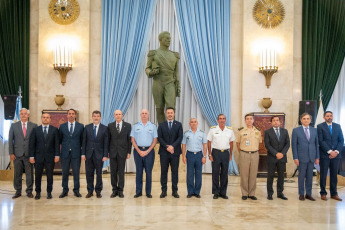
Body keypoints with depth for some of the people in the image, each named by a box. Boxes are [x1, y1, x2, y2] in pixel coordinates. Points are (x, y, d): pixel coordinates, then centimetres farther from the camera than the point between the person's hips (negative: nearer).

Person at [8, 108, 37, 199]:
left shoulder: (33, 126, 4)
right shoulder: (14, 126, 8)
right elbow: (10, 140, 6)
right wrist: (11, 153, -1)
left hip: (29, 154, -1)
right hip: (17, 154, 1)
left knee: (29, 173, 3)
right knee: (17, 174, 7)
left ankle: (29, 191, 13)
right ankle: (18, 191, 18)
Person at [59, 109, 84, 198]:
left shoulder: (81, 126, 4)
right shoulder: (62, 126, 7)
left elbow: (83, 141, 4)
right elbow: (59, 140, 8)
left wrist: (83, 154, -1)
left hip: (76, 153, -1)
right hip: (65, 153, 1)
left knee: (76, 173, 4)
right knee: (65, 173, 7)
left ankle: (76, 191, 15)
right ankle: (65, 191, 18)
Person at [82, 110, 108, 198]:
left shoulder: (104, 128, 0)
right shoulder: (87, 127, 5)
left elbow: (106, 143, -2)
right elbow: (84, 141, 5)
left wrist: (105, 155, -8)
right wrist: (83, 153, -1)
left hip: (99, 154, -2)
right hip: (89, 154, 2)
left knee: (99, 174, 5)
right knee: (89, 174, 7)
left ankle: (98, 191, 18)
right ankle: (90, 191, 19)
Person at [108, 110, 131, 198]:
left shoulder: (128, 126, 2)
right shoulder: (110, 126, 6)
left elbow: (129, 139, 2)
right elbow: (108, 139, 6)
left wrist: (129, 152, -3)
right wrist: (107, 151, 1)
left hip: (122, 152, -1)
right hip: (113, 152, 1)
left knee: (121, 172, 3)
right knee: (113, 172, 5)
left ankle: (120, 190, 12)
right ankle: (114, 190, 15)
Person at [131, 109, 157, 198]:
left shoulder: (153, 126, 5)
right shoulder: (135, 126, 7)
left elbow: (155, 140, 2)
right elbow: (133, 140, 4)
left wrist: (147, 151, -8)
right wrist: (139, 151, -6)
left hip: (149, 150, 0)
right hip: (138, 150, 1)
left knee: (149, 172, 1)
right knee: (138, 171, 3)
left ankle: (148, 192, 10)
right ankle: (138, 192, 11)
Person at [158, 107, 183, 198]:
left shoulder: (178, 125, 7)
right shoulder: (161, 125, 8)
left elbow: (180, 137, -2)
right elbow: (159, 138, -1)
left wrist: (173, 146, -15)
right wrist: (167, 147, -14)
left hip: (175, 152, 0)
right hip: (164, 152, 0)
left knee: (175, 172, 4)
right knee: (163, 172, 4)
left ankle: (175, 191, 12)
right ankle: (164, 191, 11)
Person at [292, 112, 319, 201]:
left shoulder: (314, 130, 9)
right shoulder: (296, 130, -1)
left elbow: (316, 144, 10)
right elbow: (294, 145, -3)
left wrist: (317, 157, 5)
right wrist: (295, 158, -8)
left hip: (312, 157, 3)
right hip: (301, 157, -3)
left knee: (310, 176, 8)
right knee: (301, 176, 3)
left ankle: (308, 194, 18)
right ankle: (301, 194, 13)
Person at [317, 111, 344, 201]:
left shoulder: (337, 126, 12)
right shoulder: (320, 127, -1)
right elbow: (321, 141, -8)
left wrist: (336, 151, -6)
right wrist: (330, 151, -14)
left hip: (335, 154, 4)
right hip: (324, 155, -3)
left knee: (334, 175, 8)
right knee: (323, 175, 2)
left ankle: (334, 194, 16)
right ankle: (323, 193, 11)